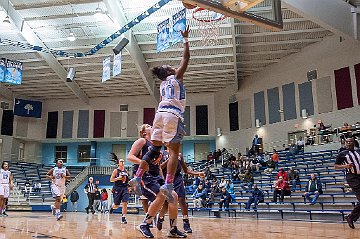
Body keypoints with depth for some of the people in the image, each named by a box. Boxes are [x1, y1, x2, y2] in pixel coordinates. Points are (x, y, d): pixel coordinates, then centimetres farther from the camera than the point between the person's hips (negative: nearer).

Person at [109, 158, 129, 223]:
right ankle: (112, 207, 41)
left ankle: (123, 218, -2)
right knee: (116, 205, 5)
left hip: (125, 188, 3)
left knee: (125, 203, -9)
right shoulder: (116, 170, -1)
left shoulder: (126, 171, 12)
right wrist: (118, 178, -17)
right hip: (117, 188, -3)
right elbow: (111, 180, -4)